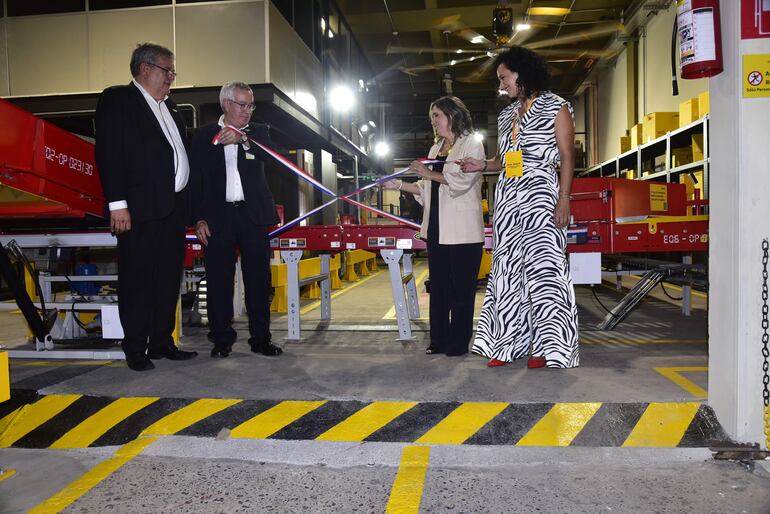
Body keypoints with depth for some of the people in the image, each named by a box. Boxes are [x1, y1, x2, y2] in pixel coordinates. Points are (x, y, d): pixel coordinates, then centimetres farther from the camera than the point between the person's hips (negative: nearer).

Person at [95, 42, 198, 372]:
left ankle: (161, 342, 21)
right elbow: (109, 153, -10)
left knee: (169, 279, 11)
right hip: (140, 208, -7)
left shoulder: (169, 107, 22)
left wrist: (186, 203, 11)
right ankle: (135, 350, 10)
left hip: (173, 207, 8)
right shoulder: (117, 99, -1)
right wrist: (117, 204, -17)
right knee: (137, 279, 0)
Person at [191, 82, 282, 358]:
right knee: (218, 279, 2)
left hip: (253, 214, 1)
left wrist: (243, 138, -25)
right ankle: (221, 338, 13)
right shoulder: (204, 135, 9)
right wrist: (199, 218, -2)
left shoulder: (257, 132, 12)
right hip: (218, 216, 0)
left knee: (258, 278, 3)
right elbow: (196, 179, 6)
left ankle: (260, 338, 12)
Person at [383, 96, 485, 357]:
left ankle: (459, 342, 8)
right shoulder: (435, 149, 21)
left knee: (461, 288, -1)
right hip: (437, 229, 7)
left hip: (463, 231, -7)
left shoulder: (472, 144, -1)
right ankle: (440, 340, 17)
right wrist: (399, 185, 9)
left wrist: (428, 173, -10)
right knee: (438, 286, 9)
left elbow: (461, 180, -14)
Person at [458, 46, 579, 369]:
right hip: (507, 197, 7)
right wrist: (482, 166, 7)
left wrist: (564, 199, -13)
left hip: (539, 195, -6)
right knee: (507, 268, 3)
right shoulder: (506, 115, 21)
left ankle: (549, 347, -4)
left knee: (542, 265, -11)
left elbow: (566, 157, -4)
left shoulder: (555, 108, 3)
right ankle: (510, 344, 9)